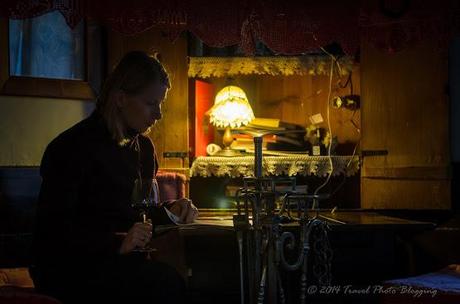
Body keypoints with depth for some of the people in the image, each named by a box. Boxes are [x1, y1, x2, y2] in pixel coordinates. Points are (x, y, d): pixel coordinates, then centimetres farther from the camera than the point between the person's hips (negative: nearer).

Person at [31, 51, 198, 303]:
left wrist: (170, 211, 4)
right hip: (68, 269, -7)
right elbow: (53, 229, -14)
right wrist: (117, 243, -25)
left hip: (123, 261, 7)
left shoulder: (142, 147, 16)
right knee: (168, 284, -30)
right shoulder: (71, 148, -9)